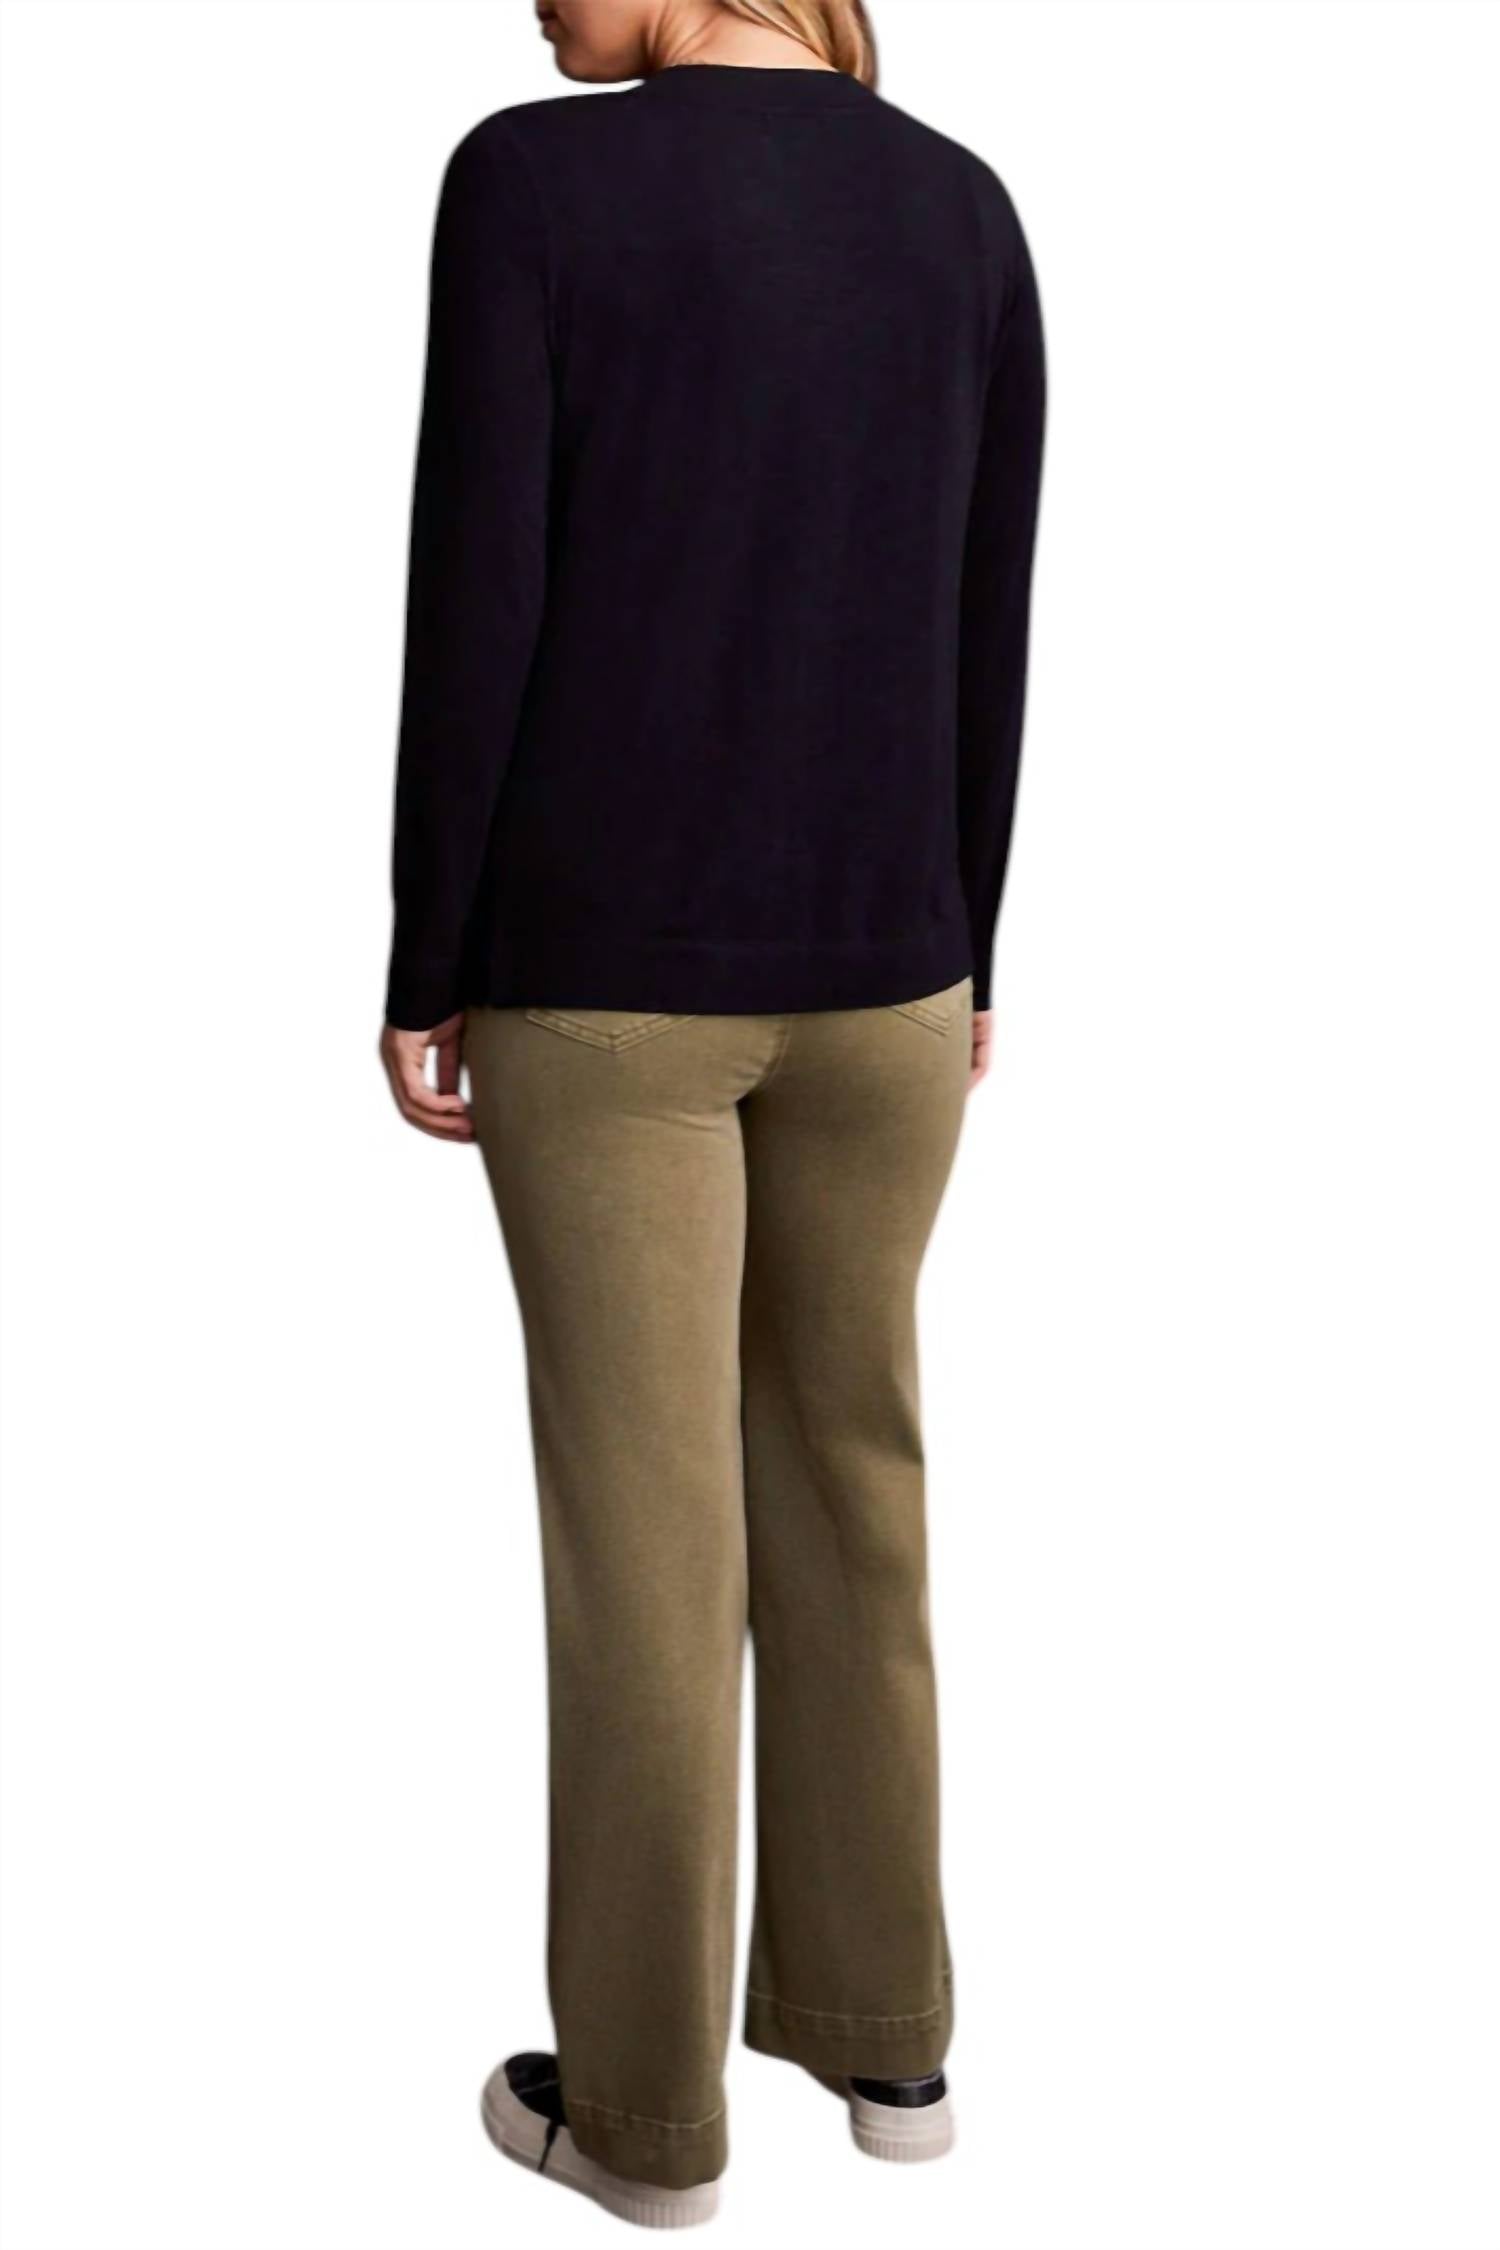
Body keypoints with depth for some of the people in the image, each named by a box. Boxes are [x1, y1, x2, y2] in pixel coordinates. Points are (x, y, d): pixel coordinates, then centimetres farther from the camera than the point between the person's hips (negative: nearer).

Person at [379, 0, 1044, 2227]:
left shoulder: (529, 179, -12)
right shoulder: (967, 206, 2)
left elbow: (475, 612, -13)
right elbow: (987, 632, 4)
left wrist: (424, 974, -4)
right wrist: (963, 952, 14)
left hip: (600, 970, -4)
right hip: (878, 962, 4)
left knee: (644, 1531, 5)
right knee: (848, 1477, 18)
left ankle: (645, 2096, 19)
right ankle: (878, 2022, 28)